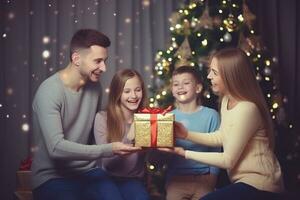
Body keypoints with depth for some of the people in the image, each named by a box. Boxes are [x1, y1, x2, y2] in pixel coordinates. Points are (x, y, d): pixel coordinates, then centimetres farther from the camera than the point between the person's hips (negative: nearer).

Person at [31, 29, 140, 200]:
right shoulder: (49, 92, -17)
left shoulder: (94, 85, 4)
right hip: (52, 177, -5)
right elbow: (56, 148, -25)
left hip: (87, 171, 5)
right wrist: (109, 150, -27)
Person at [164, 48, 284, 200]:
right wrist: (187, 135, 4)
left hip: (259, 187, -9)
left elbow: (228, 160, -18)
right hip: (243, 181, 9)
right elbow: (220, 137, 16)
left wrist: (185, 153, -13)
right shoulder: (227, 100, 5)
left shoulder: (246, 109, -24)